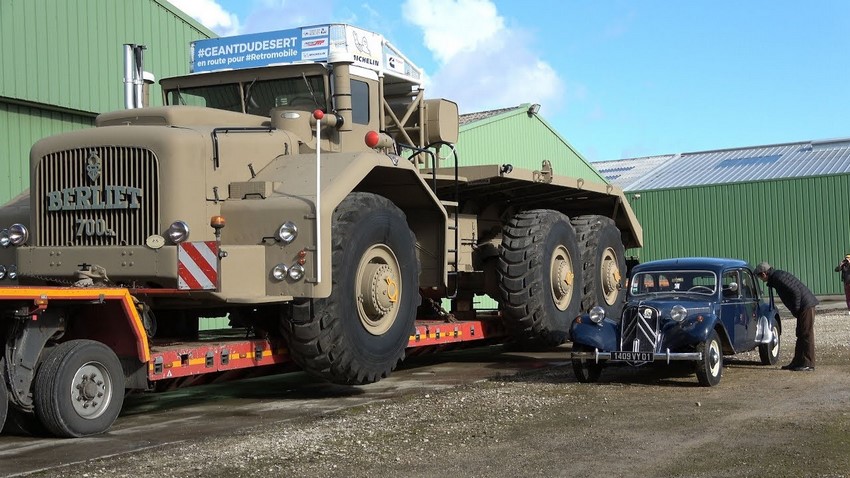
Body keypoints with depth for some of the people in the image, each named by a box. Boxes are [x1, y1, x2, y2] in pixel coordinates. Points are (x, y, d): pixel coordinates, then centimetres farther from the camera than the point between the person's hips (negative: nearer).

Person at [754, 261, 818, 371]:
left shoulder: (778, 277, -16)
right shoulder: (776, 277, 16)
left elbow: (796, 292, -22)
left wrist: (795, 309, -15)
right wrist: (795, 311, 17)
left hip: (806, 305, -10)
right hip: (804, 306, 10)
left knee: (806, 334, -6)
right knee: (801, 335, 14)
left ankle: (808, 364, -3)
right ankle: (797, 363, 20)